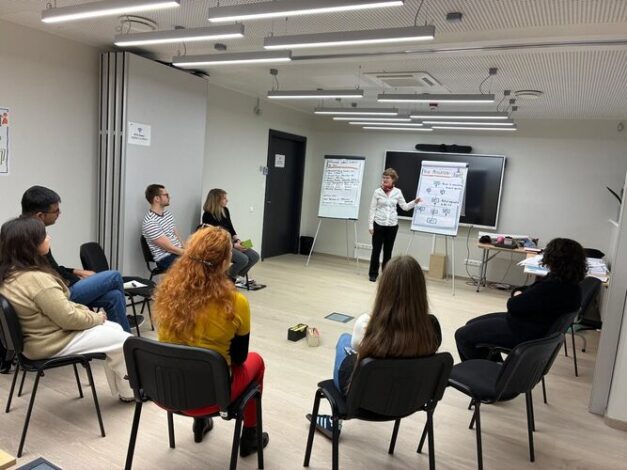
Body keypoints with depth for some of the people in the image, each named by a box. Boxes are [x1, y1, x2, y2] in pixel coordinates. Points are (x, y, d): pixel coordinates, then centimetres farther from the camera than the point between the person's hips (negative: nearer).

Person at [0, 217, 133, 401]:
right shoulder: (36, 279, -30)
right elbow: (69, 318, -25)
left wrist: (88, 312, 3)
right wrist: (96, 317, -7)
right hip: (52, 343, -10)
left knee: (115, 328, 13)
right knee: (124, 340, -3)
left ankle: (121, 389, 21)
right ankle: (129, 392, 18)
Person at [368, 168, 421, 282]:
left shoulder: (397, 192, 2)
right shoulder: (377, 192, -3)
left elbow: (405, 207, 8)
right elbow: (372, 209, -2)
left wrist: (415, 202, -9)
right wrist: (370, 225, -6)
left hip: (392, 226, 2)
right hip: (379, 224, -1)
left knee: (388, 251, 9)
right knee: (376, 250, 3)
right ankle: (373, 273, 15)